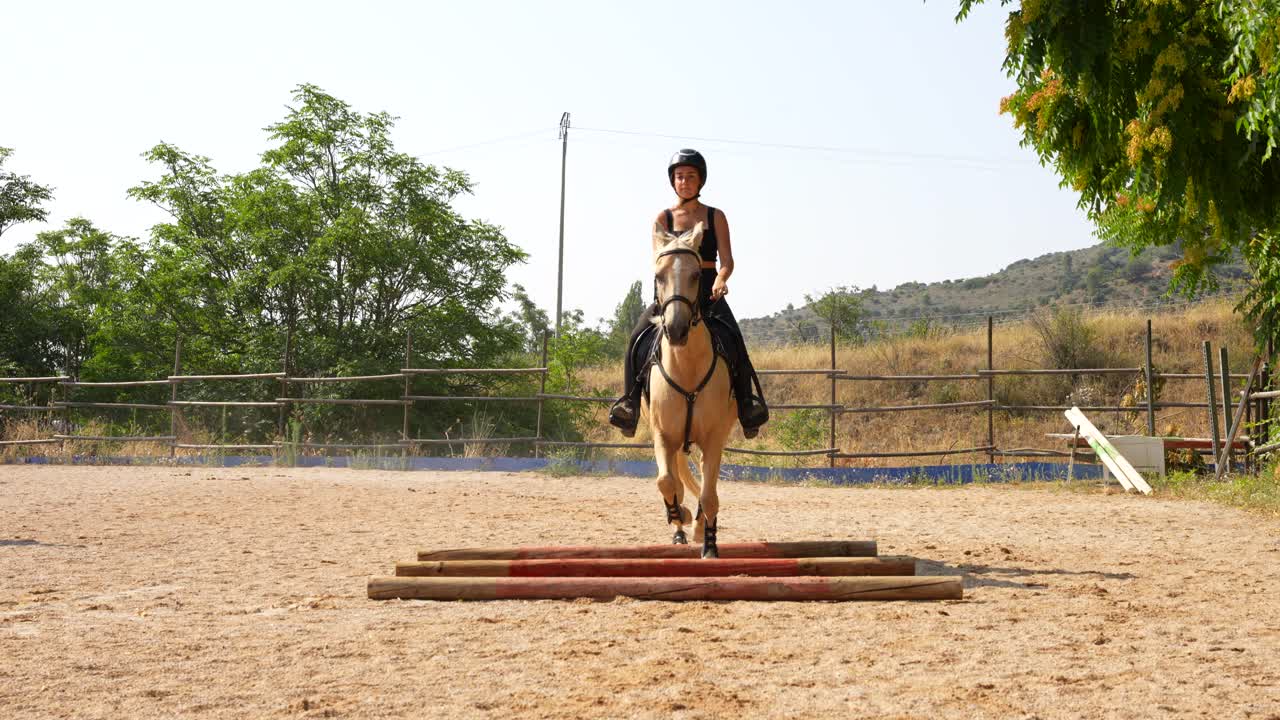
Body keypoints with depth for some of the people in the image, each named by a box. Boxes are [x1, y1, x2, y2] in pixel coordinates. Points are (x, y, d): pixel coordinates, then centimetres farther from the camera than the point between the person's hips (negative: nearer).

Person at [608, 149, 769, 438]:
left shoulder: (715, 217, 9)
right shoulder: (663, 218, 10)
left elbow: (726, 259, 1)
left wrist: (720, 280, -22)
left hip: (709, 292, -1)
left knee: (733, 338, -26)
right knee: (637, 337, -21)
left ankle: (748, 404, -20)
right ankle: (630, 401, -14)